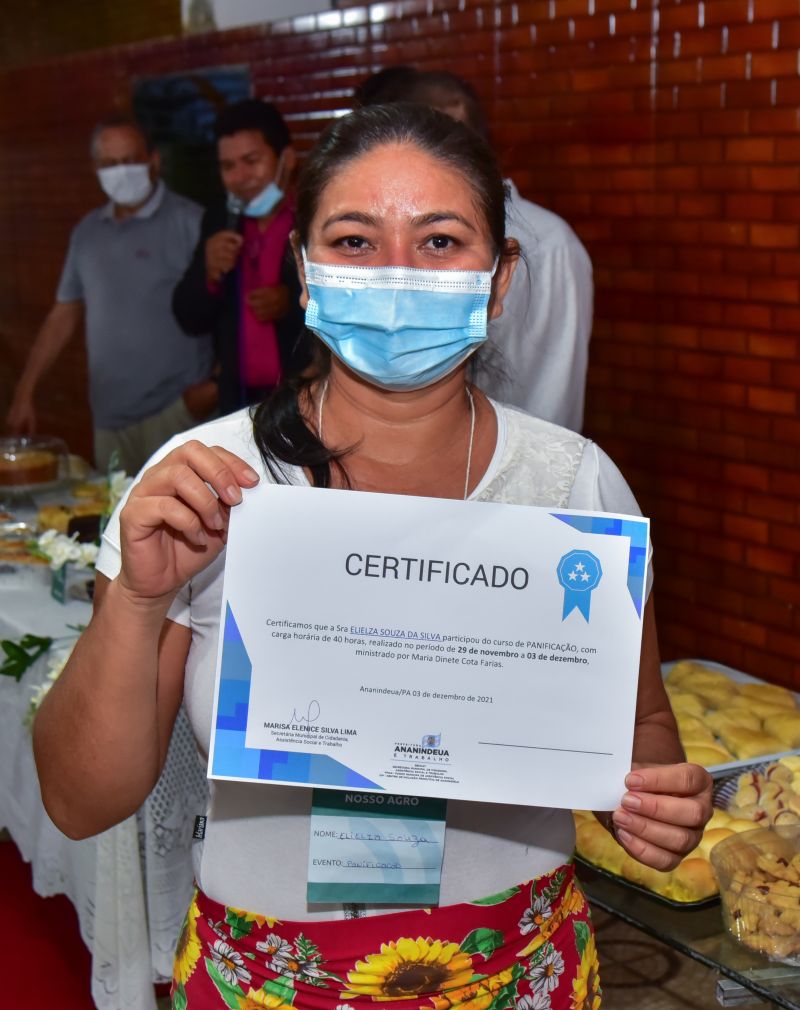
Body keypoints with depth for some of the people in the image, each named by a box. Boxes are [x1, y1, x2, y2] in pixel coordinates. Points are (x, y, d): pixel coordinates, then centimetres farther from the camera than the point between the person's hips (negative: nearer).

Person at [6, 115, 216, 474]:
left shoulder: (189, 222, -4)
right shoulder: (87, 232, 12)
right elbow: (63, 316, 18)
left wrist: (218, 384, -16)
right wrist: (25, 391, 14)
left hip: (174, 409, -5)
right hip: (109, 416, 5)